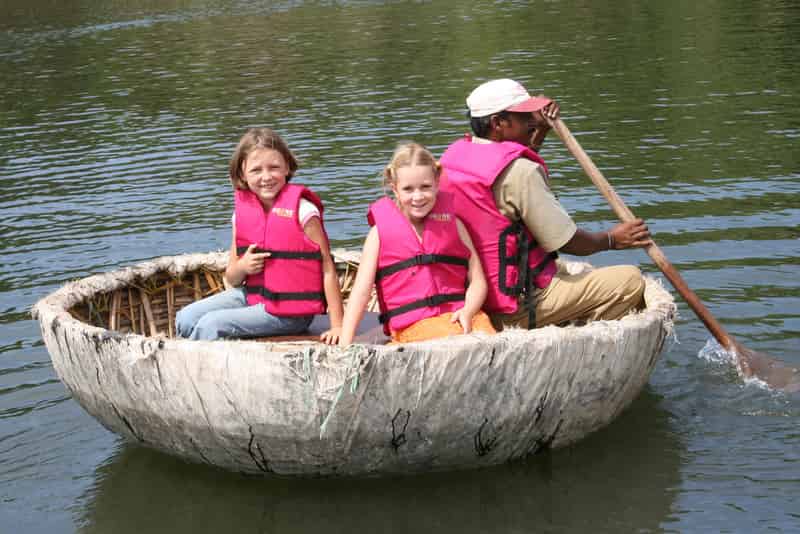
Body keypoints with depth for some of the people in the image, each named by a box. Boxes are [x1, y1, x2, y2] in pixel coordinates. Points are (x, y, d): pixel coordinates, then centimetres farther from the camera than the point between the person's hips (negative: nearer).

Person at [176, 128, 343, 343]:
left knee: (210, 324, -18)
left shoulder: (301, 210, -14)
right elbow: (232, 279, 12)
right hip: (251, 295, 7)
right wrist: (242, 267, -12)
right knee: (186, 319, -6)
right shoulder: (241, 212, 4)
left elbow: (327, 269, -13)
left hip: (289, 312, -7)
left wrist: (337, 326, -17)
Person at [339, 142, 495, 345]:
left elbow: (477, 280, 11)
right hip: (413, 325, -2)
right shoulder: (381, 232, 7)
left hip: (458, 314, 2)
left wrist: (468, 312, -11)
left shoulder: (452, 223, 13)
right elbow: (361, 290, 0)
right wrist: (344, 344, -10)